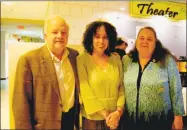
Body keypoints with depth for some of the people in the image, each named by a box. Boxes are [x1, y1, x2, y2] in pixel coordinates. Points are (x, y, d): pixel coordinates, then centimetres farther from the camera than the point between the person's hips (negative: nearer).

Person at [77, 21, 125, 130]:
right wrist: (106, 115, -13)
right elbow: (86, 92, -12)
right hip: (92, 119, -3)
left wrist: (118, 112, -12)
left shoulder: (116, 59, 2)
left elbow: (122, 87, 1)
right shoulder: (82, 60, -8)